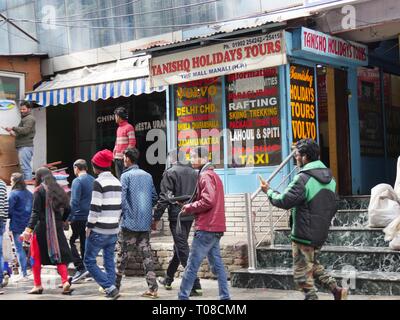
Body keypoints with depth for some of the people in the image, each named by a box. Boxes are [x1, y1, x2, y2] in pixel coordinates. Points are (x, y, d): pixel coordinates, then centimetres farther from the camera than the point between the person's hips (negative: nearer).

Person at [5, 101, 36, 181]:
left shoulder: (29, 119, -8)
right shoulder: (24, 118, 25)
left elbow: (25, 130, -21)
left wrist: (13, 128, -19)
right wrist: (15, 133, 17)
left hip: (25, 147, -11)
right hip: (22, 146, 11)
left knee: (25, 167, -14)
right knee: (26, 167, 11)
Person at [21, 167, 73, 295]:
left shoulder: (39, 190, -7)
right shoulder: (58, 189, 9)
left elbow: (36, 212, -16)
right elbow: (67, 209, 11)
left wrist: (29, 229, -21)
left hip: (41, 227, -5)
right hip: (57, 228, 5)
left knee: (36, 257, 8)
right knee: (59, 254, 7)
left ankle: (38, 285, 10)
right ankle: (65, 281, -9)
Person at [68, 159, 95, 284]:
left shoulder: (77, 181, -12)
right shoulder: (93, 180, 12)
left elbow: (74, 201, -20)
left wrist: (69, 218, -18)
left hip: (78, 217, -8)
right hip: (89, 216, 8)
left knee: (71, 241, -2)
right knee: (84, 242, 14)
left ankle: (81, 268, -12)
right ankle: (86, 268, 18)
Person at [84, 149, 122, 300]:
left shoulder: (98, 182, -12)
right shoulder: (117, 182, 11)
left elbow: (95, 207, -16)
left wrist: (89, 226, -7)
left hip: (99, 230, -7)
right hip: (114, 230, 7)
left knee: (89, 261, 1)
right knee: (109, 260, 14)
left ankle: (111, 288, -7)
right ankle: (111, 290, 12)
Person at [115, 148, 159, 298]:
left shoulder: (126, 176, -7)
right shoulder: (148, 176, 10)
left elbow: (121, 198, -13)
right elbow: (154, 198, 12)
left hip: (129, 222, -5)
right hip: (145, 223, 5)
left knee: (122, 254, 5)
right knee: (147, 254, 5)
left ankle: (115, 285, 12)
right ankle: (153, 288, 1)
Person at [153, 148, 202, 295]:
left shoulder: (170, 172, -8)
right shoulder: (193, 172, 11)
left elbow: (164, 198, -13)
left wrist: (156, 217, -8)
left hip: (176, 216, -7)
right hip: (190, 216, 7)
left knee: (183, 250, -5)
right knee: (179, 247, 19)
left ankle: (195, 285, -9)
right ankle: (168, 280, 32)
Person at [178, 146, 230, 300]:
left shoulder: (205, 176, -11)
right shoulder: (214, 175, 19)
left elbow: (208, 201, -22)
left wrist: (189, 207, -10)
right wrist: (192, 206, 8)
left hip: (206, 228, -10)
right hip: (215, 227, 10)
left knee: (192, 265, -5)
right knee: (217, 264, 10)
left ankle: (183, 296, -1)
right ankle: (225, 296, 10)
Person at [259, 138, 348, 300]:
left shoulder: (303, 178, -20)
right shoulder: (329, 178, 7)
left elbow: (283, 201, -20)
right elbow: (332, 208, 13)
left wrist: (268, 191, -3)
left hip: (303, 235, -8)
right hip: (321, 234, 9)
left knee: (302, 273, 3)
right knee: (313, 264, 25)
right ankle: (336, 289, 14)